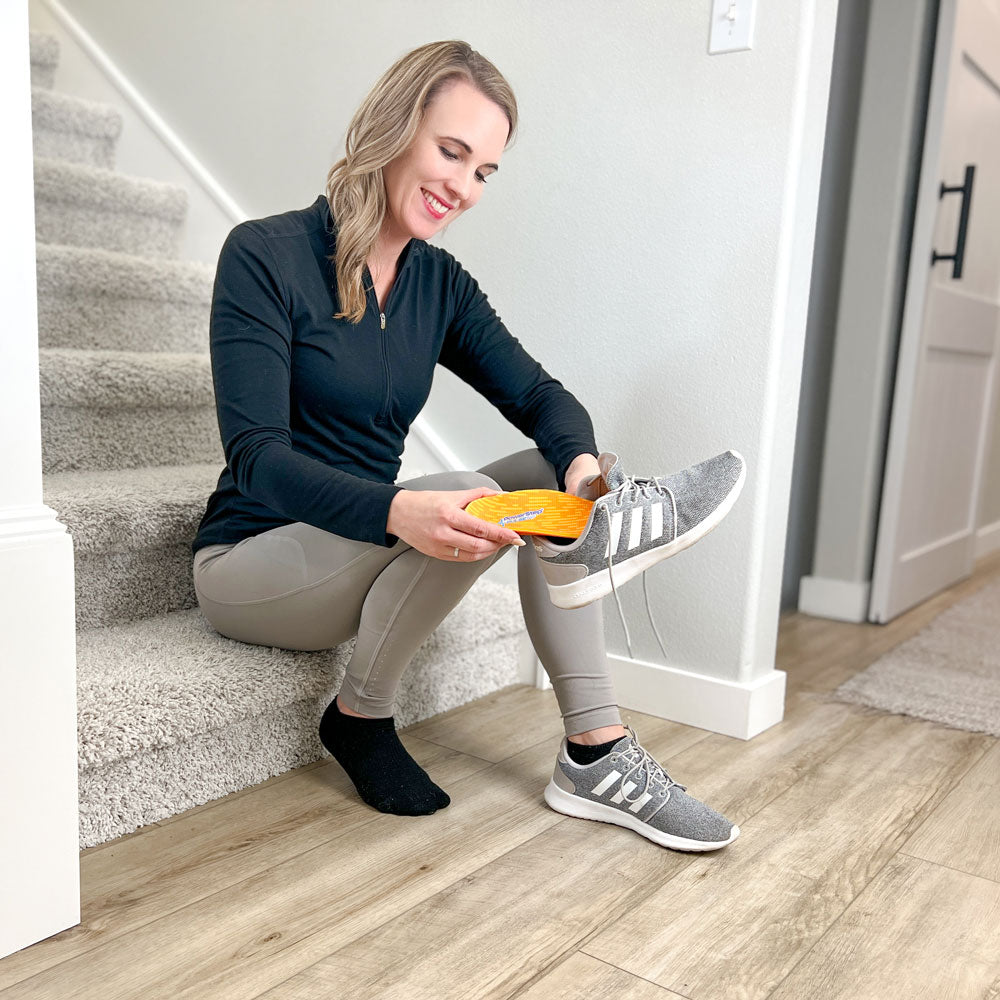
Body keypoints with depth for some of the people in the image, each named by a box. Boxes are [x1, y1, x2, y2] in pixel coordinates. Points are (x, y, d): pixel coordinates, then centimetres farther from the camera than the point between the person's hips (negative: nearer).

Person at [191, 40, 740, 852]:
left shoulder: (442, 284, 4)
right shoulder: (265, 256, -15)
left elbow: (540, 397, -4)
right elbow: (256, 455, -23)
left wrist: (583, 462, -28)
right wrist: (400, 511, -41)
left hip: (365, 553, 6)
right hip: (251, 563, -6)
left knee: (553, 473, -13)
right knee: (466, 505, -30)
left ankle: (597, 750, -13)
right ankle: (359, 717, -8)